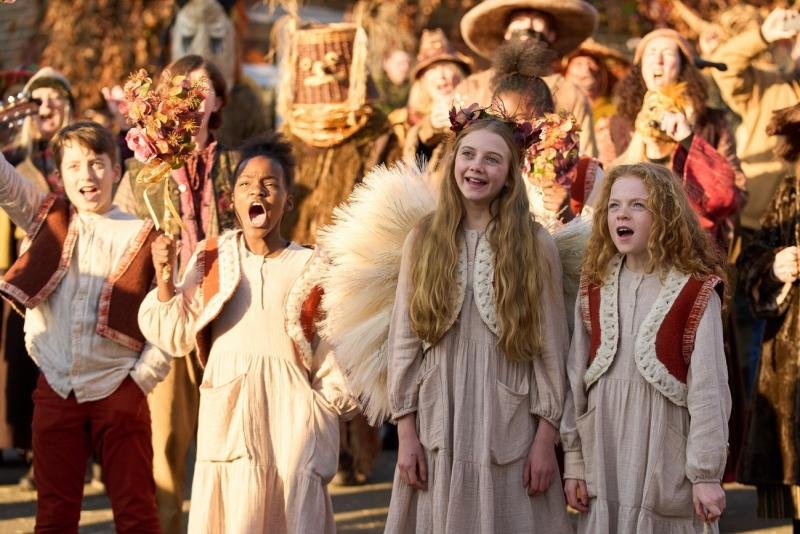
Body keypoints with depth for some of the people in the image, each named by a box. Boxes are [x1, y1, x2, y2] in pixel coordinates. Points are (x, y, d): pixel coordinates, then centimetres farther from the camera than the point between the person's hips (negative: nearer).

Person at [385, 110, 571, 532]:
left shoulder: (535, 245, 1)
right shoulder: (423, 240, 4)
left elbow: (550, 346, 0)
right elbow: (403, 342, 4)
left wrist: (546, 438, -5)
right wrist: (406, 433, -1)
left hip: (509, 430, -1)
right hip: (438, 429, 1)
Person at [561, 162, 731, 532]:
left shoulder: (696, 291, -7)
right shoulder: (594, 290, 8)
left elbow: (708, 387, -9)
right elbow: (576, 377, 8)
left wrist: (706, 473, -12)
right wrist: (573, 459, 4)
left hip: (665, 457, -4)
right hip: (604, 454, 4)